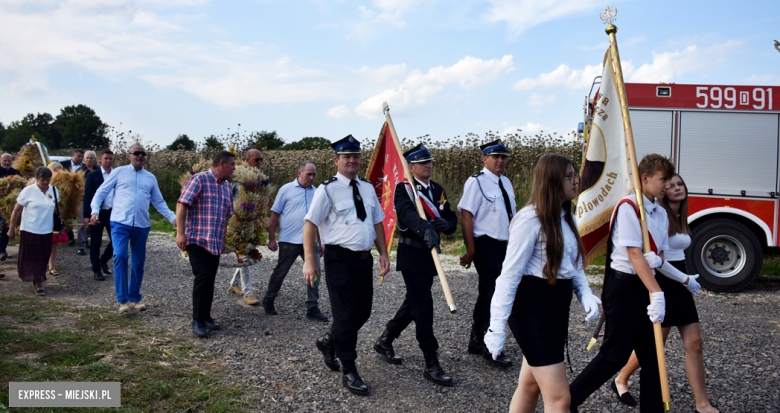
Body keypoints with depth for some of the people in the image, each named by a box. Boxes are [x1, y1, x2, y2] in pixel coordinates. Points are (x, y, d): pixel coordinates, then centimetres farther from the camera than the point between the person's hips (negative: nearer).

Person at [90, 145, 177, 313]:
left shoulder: (150, 178, 15)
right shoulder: (119, 172, 7)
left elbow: (159, 202, 19)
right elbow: (101, 192, 6)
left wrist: (173, 217, 7)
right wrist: (95, 211, -9)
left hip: (142, 225, 3)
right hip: (120, 222, -3)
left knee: (138, 263, 8)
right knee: (120, 256, -18)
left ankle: (134, 298, 23)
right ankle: (122, 300, -10)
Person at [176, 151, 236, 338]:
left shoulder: (227, 187, 15)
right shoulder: (199, 179, -7)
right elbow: (182, 204, -13)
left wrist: (223, 239, 21)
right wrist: (180, 233, -19)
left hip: (215, 243, 7)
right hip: (197, 240, -7)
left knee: (209, 279, 10)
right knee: (204, 276, -13)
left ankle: (205, 316, 21)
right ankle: (197, 321, -4)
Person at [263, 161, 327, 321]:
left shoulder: (316, 192, 11)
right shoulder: (286, 190, -1)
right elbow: (275, 215, 0)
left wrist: (320, 243, 15)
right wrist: (271, 239, -4)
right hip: (289, 240, -3)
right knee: (280, 272, 7)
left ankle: (312, 308, 6)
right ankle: (268, 301, 28)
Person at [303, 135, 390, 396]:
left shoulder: (367, 188, 12)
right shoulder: (328, 189, -6)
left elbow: (377, 222, 18)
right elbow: (310, 224, -10)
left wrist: (383, 254, 9)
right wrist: (310, 261, -16)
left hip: (364, 259, 6)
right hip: (340, 259, -6)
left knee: (363, 312, 12)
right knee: (346, 314, -2)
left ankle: (328, 342, 38)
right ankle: (349, 372, 12)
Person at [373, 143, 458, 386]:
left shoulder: (438, 191, 13)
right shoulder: (403, 189, -8)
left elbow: (452, 218, 6)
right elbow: (406, 213, -28)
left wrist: (446, 224, -20)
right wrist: (426, 230, -47)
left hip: (431, 254, 8)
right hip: (412, 254, -7)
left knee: (413, 303, 17)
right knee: (423, 307, -7)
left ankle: (385, 341, 36)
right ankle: (431, 365, 0)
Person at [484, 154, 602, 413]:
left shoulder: (567, 218, 10)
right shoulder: (531, 219, -17)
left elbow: (575, 265, 17)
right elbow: (509, 274, -18)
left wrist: (586, 294, -4)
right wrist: (497, 328, -17)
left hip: (557, 309, 9)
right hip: (532, 310, -9)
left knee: (531, 384, 19)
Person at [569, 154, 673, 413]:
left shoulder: (661, 214, 13)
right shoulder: (628, 207, -13)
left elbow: (660, 253, 13)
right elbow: (634, 254, -20)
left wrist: (656, 260, -13)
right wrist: (657, 293, -25)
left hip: (645, 285, 8)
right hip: (624, 285, -8)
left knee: (651, 355, 10)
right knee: (616, 355, -3)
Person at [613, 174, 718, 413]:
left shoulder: (681, 219, 11)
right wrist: (686, 279, -13)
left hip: (680, 284, 7)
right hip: (662, 283, -7)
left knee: (694, 343, 3)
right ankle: (621, 380, 23)